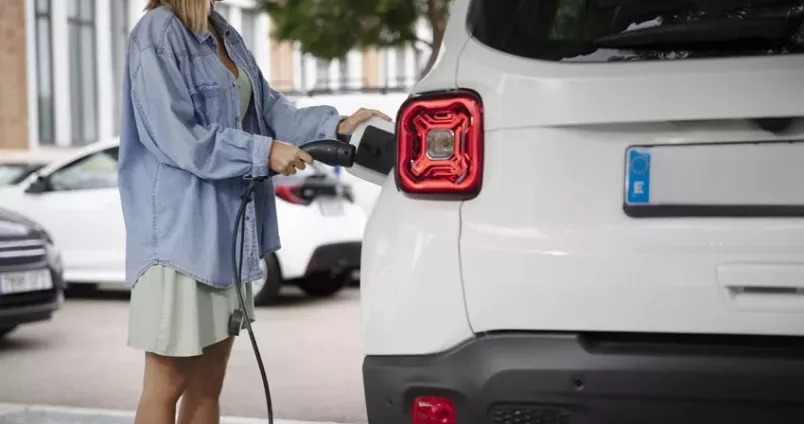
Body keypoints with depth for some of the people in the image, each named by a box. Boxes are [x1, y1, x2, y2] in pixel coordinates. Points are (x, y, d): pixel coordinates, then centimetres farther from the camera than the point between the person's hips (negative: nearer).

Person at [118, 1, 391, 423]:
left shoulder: (224, 34, 14)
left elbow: (266, 106, 12)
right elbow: (175, 135, -19)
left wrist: (335, 125, -1)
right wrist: (264, 152, -17)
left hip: (224, 227, 9)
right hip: (179, 229, -9)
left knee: (208, 382, 13)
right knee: (168, 383, 0)